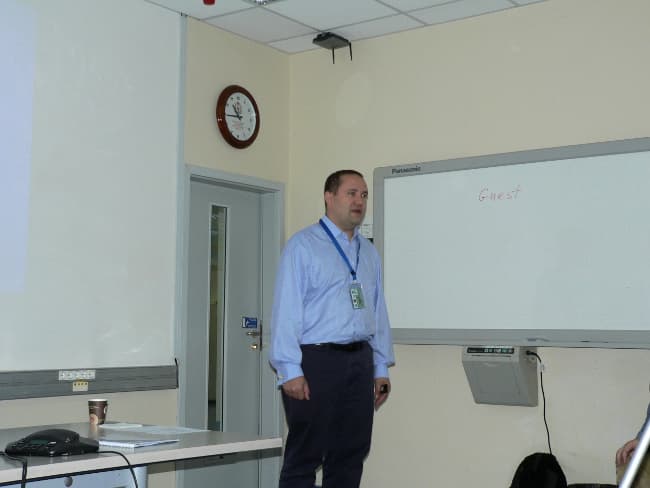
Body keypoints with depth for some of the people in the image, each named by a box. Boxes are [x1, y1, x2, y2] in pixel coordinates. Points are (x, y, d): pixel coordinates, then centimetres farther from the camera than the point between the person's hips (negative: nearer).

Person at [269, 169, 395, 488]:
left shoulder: (369, 252, 16)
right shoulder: (303, 245, -4)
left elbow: (378, 311, 16)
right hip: (316, 360, -6)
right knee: (305, 455, 0)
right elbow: (286, 309, -10)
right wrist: (290, 371, -15)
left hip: (359, 361, 6)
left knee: (351, 455, 10)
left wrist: (381, 368, 12)